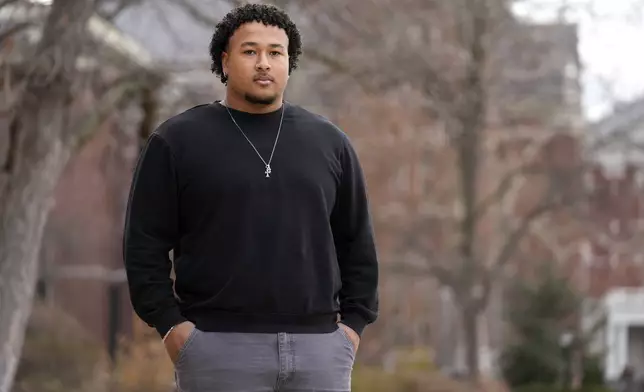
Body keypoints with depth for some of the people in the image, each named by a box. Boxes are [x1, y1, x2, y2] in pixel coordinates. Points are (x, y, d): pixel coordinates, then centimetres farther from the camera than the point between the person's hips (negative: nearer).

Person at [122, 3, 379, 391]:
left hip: (318, 346, 3)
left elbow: (357, 243, 15)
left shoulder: (329, 142, 12)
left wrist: (354, 323, 6)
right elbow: (146, 245, 1)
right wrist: (170, 324, -8)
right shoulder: (178, 141, 2)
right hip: (219, 348, -3)